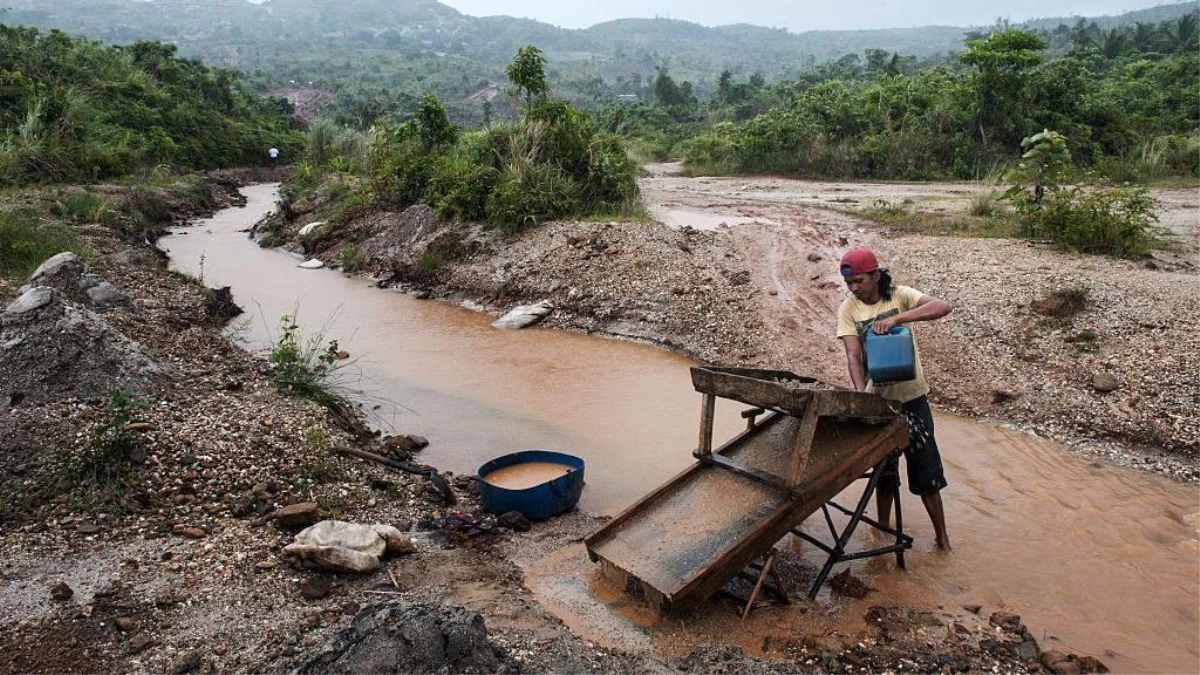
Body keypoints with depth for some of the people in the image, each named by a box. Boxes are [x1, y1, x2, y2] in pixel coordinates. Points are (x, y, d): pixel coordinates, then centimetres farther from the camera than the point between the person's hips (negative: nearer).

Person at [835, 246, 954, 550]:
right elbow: (853, 355, -15)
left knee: (925, 469, 5)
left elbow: (942, 307, -24)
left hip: (912, 396, -1)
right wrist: (861, 394, -30)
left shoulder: (900, 295, -8)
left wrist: (896, 318, -36)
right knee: (884, 471, 13)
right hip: (877, 399, 1)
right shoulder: (848, 309, -6)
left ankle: (942, 537, 21)